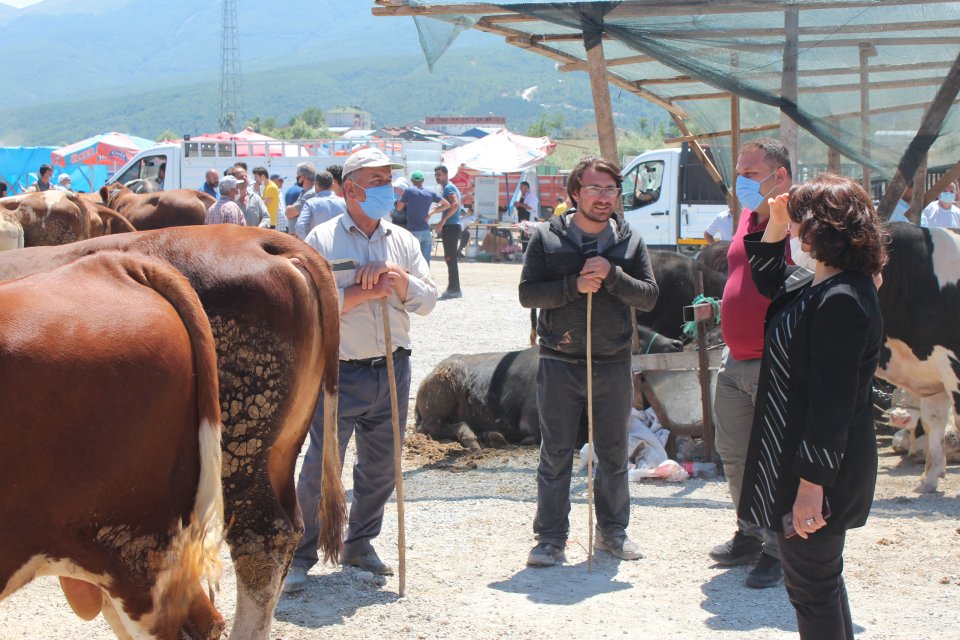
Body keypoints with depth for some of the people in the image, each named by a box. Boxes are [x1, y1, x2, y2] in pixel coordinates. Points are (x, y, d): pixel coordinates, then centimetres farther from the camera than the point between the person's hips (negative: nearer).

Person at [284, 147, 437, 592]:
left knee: (380, 466, 12)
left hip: (393, 370, 5)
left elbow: (427, 300, 5)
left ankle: (359, 543, 29)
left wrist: (397, 277, -12)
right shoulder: (322, 240, -2)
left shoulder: (403, 241, 11)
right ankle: (300, 556, 5)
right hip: (341, 372, -5)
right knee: (322, 467, -6)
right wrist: (367, 290, -14)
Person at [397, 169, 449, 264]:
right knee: (425, 263, 4)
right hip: (426, 231, 4)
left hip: (413, 231, -4)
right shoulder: (431, 193, 6)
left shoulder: (408, 191, -6)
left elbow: (399, 207, 3)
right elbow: (447, 205, 14)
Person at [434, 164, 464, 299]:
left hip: (450, 227, -10)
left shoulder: (448, 188, -10)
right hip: (452, 227, 10)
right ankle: (454, 288, 15)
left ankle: (453, 289, -9)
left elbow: (455, 204, -26)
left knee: (450, 258, -9)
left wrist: (443, 220, -27)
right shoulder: (450, 187, 21)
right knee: (450, 258, 12)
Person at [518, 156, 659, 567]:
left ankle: (613, 530, 27)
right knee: (555, 455, 2)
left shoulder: (631, 241, 5)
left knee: (614, 454, 12)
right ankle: (551, 539, 9)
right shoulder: (546, 237, 0)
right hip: (559, 363, -2)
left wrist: (611, 275, -17)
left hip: (614, 363, 2)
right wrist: (574, 286, -18)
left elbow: (649, 296, -2)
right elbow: (527, 293, -6)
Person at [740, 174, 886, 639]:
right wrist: (774, 229, 15)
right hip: (797, 460, 11)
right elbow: (771, 283, 31)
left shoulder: (841, 300, -24)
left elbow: (833, 402, -27)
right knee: (822, 581, 22)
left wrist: (812, 482, -26)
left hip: (818, 466, -11)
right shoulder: (818, 286, 8)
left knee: (811, 587, 0)